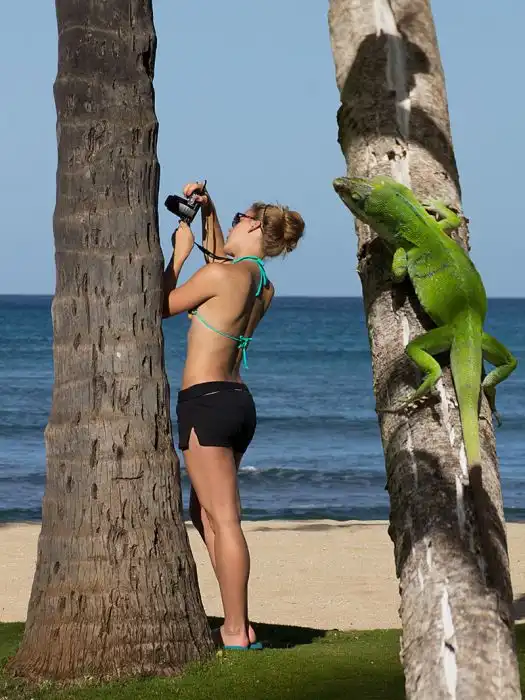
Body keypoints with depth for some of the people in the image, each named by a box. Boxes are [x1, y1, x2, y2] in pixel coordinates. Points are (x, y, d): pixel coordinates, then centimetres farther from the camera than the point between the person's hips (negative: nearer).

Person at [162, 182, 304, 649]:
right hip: (238, 400, 9)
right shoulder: (264, 288, 12)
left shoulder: (221, 275, -13)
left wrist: (180, 252, 8)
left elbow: (162, 307, -1)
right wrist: (207, 210, 25)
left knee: (222, 520, -8)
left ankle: (236, 633, -8)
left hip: (206, 401, -9)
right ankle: (238, 624, 18)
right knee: (205, 513, 18)